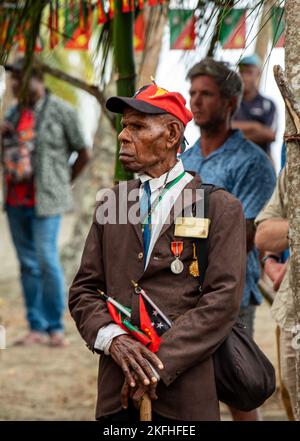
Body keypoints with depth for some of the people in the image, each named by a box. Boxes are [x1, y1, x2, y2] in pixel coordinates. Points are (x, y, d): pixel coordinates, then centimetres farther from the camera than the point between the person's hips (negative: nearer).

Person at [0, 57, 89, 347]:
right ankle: (36, 328, 10)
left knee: (47, 260, -11)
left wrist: (61, 183, 6)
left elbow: (83, 155, 2)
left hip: (44, 201, -6)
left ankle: (56, 327, -2)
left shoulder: (60, 111, -5)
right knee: (28, 264, 6)